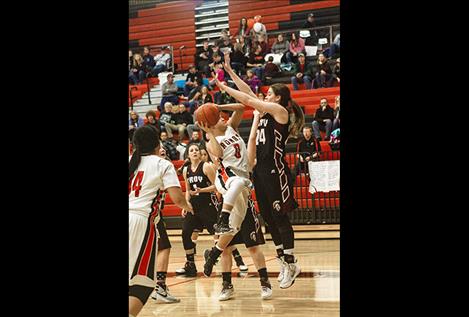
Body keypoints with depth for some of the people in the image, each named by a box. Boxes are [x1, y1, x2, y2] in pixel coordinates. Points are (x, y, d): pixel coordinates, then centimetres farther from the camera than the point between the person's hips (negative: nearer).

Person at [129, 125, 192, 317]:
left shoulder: (131, 162, 20)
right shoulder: (162, 164, 6)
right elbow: (177, 198, -4)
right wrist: (187, 206, 18)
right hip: (141, 221, -5)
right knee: (143, 282, -1)